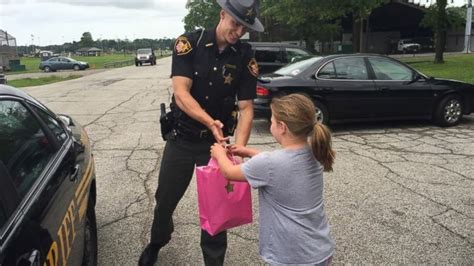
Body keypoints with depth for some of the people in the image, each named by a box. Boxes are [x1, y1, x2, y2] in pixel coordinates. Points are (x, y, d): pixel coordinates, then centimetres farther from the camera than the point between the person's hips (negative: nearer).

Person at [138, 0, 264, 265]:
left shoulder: (246, 57, -8)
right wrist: (210, 122, -38)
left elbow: (246, 107, -10)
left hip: (217, 141, 0)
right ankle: (158, 241, 46)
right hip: (181, 138, 0)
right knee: (165, 199, 15)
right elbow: (181, 94, -21)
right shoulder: (190, 43, -13)